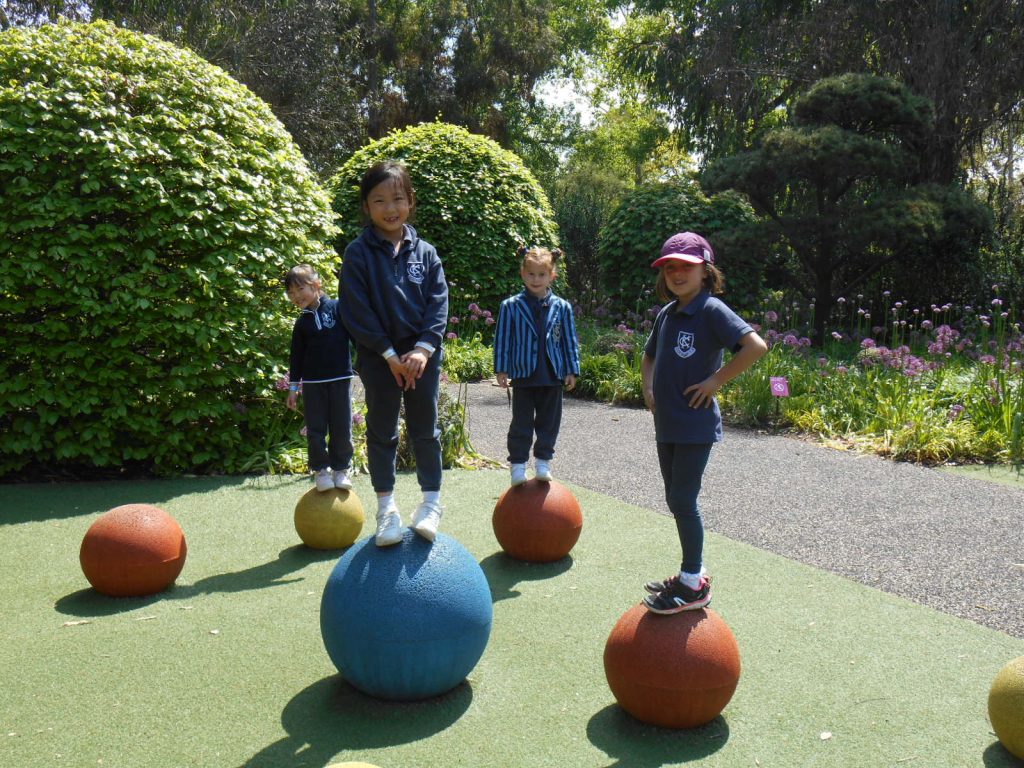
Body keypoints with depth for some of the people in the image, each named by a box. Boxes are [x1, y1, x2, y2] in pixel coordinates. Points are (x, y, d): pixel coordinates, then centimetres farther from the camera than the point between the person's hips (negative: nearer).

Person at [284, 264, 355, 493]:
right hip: (312, 382, 3)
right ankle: (321, 470, 15)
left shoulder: (338, 308, -3)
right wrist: (293, 387, 12)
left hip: (340, 379, -2)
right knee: (316, 430, 2)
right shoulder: (302, 323, 8)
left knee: (342, 429, 3)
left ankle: (341, 469, 18)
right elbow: (296, 356, 14)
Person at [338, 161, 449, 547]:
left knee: (425, 428, 6)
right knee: (381, 430, 6)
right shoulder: (358, 253, -4)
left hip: (422, 354, 2)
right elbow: (356, 310, -8)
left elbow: (439, 304, -1)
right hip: (378, 356, -1)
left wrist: (423, 348, -15)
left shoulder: (425, 252, 3)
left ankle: (431, 501, 18)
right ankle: (386, 506, 17)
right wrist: (390, 354, -14)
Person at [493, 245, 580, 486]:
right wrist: (501, 369, -3)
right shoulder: (511, 306, -4)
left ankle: (543, 461, 23)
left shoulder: (562, 307, 1)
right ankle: (518, 463, 15)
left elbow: (569, 340, 7)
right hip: (523, 374, -2)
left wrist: (572, 370, 5)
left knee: (549, 421, 10)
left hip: (552, 375, 2)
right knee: (521, 423, 5)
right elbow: (503, 339, 0)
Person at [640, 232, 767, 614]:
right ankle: (690, 573, 28)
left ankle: (694, 584, 8)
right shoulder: (666, 313, 10)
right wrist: (649, 388, 9)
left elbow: (756, 345, -26)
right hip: (666, 424, 8)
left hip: (696, 425, -8)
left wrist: (715, 381, -21)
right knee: (676, 500, 15)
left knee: (682, 500, -6)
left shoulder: (712, 310, -14)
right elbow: (650, 356, 27)